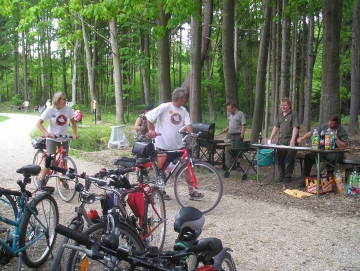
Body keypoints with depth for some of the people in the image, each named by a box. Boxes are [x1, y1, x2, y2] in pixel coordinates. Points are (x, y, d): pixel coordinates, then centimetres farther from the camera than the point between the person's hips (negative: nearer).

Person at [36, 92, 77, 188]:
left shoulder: (68, 108, -8)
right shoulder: (50, 110, -15)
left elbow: (73, 121, 5)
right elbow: (39, 123, -14)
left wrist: (74, 133, -9)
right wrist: (47, 133, -28)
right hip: (52, 138, -3)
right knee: (51, 161, -13)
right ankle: (42, 180, 6)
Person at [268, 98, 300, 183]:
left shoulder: (294, 114, -6)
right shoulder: (280, 115, 15)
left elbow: (295, 128, -15)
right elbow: (276, 127, 18)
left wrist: (293, 140, -25)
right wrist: (271, 138, 11)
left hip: (291, 141, -6)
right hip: (281, 140, 6)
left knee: (291, 159, 0)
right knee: (280, 158, 7)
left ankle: (288, 176, 10)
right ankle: (281, 175, 18)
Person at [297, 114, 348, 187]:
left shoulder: (342, 131, -6)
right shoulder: (324, 126, 6)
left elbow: (343, 147, -11)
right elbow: (312, 133, 9)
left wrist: (336, 138, -21)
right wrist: (303, 138, -7)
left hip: (335, 153, -5)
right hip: (322, 151, 5)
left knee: (330, 159, -39)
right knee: (308, 156, -15)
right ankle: (305, 179, -9)